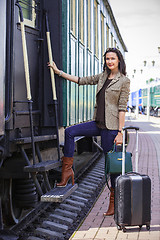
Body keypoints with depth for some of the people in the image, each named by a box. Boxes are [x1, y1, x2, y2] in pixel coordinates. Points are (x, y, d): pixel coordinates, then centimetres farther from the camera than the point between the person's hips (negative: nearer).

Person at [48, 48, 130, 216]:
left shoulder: (124, 81, -6)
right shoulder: (102, 77, 13)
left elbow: (122, 108, -11)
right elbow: (81, 81, 18)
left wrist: (120, 132, -15)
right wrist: (58, 72, 18)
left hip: (111, 126, -7)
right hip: (98, 123, 7)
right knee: (69, 132, -4)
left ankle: (114, 202, 9)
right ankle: (67, 171, 2)